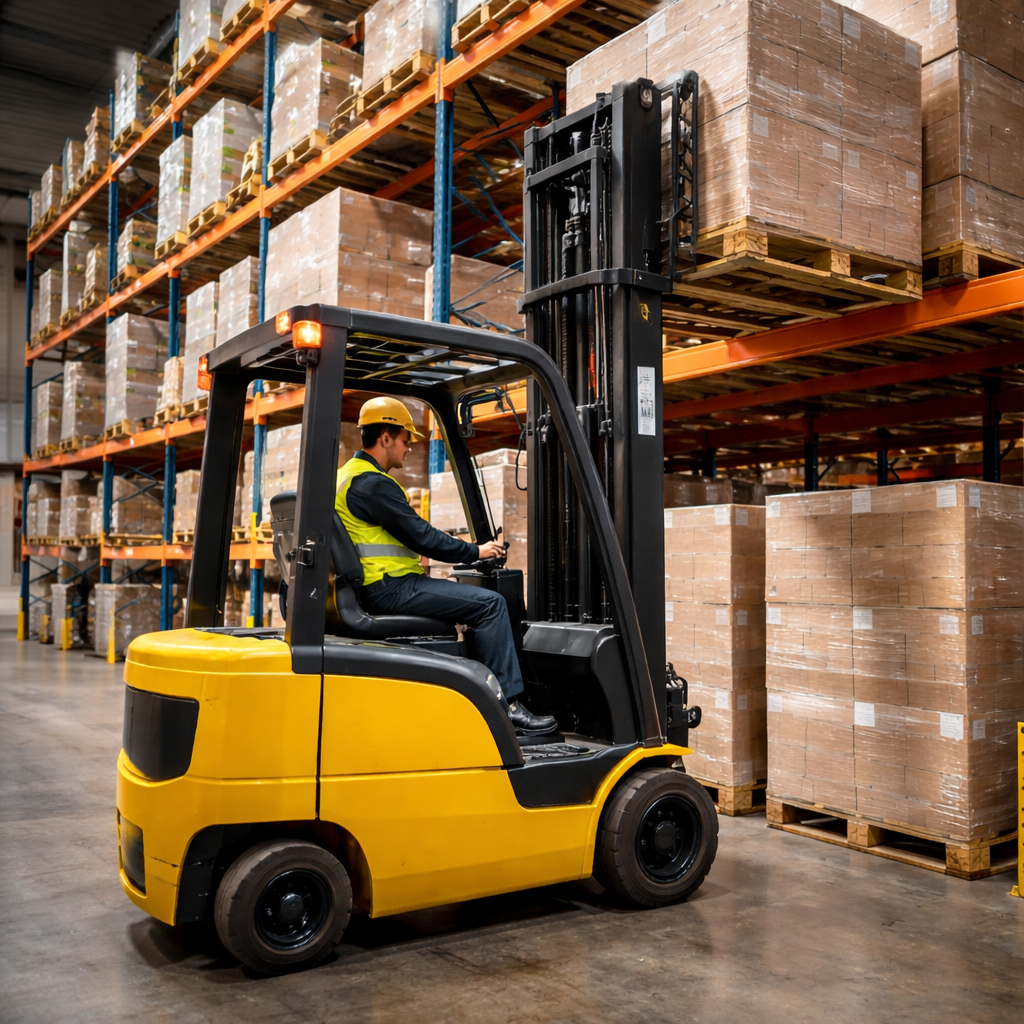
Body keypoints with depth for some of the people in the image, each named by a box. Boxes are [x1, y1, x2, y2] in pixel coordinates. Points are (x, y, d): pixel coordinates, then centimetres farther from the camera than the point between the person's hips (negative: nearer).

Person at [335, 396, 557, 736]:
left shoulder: (348, 476, 19)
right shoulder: (372, 483, -15)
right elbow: (420, 536, -17)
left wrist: (456, 545, 19)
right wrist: (475, 551, -5)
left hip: (376, 588, 11)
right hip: (389, 588, -11)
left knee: (480, 599, 19)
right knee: (490, 604, -14)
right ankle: (506, 705, -11)